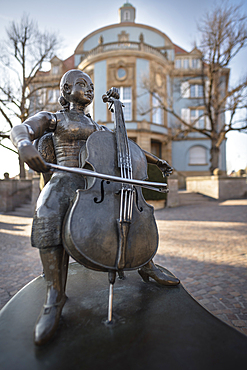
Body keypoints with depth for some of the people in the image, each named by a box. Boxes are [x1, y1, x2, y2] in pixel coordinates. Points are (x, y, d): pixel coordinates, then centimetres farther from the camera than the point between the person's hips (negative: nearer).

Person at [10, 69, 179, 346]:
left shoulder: (97, 127, 26)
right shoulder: (53, 118, 12)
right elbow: (20, 129, -5)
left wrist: (155, 160, 17)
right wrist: (25, 144, -32)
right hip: (66, 180, -5)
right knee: (48, 217, -35)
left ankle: (147, 266, 9)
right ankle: (56, 294, -24)